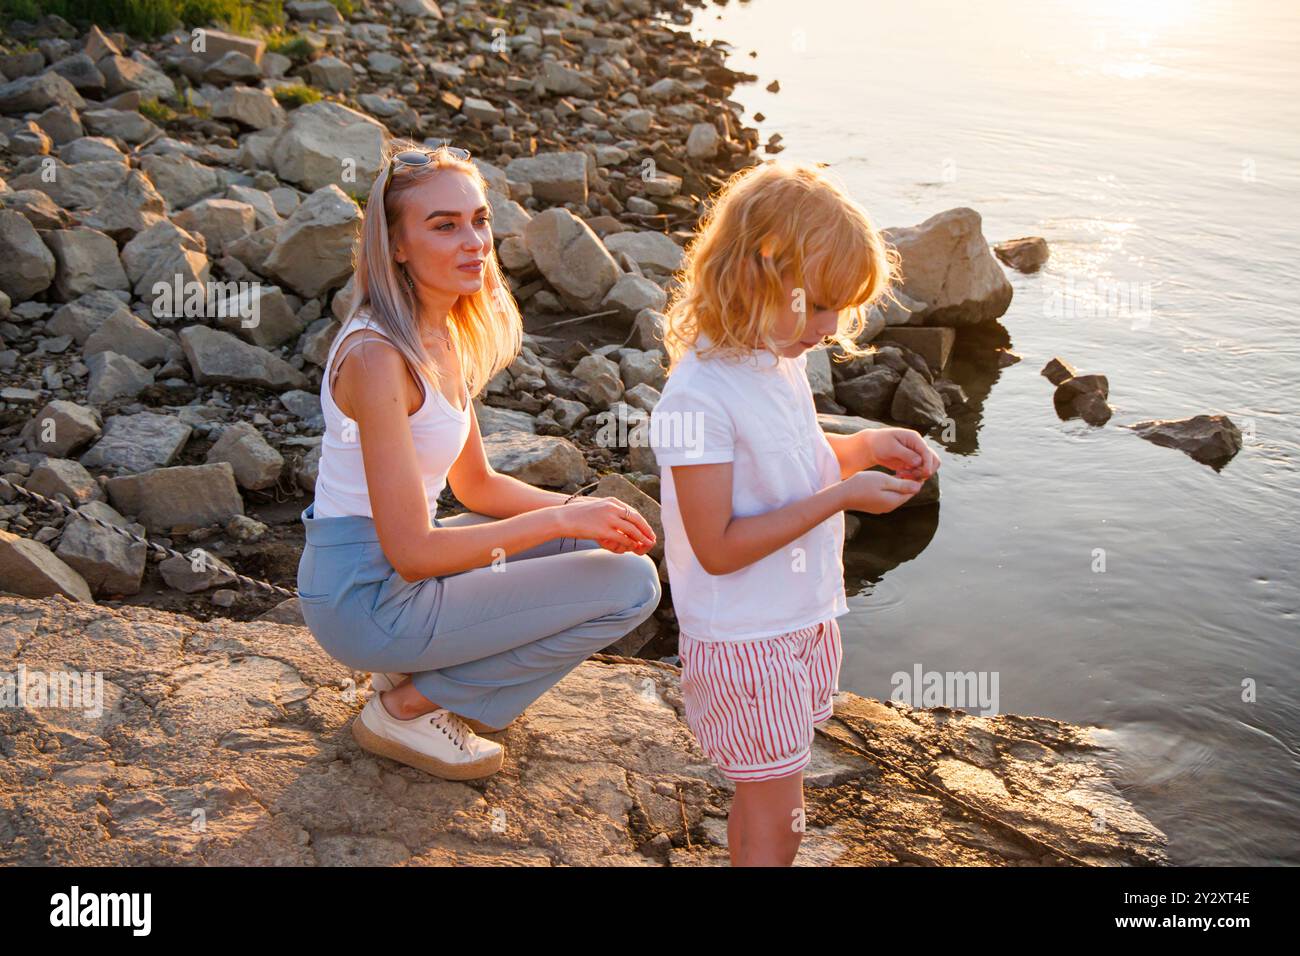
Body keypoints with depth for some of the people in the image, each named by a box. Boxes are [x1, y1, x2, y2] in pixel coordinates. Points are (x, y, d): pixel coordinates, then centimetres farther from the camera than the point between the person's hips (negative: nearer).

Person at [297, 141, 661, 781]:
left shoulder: (447, 334, 4)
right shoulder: (380, 355, -24)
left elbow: (476, 485, 14)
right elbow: (413, 552, -25)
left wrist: (579, 510, -1)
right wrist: (562, 519, -20)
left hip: (401, 567, 9)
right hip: (366, 599, -9)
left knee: (603, 543, 16)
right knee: (630, 583, -10)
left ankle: (417, 671, 12)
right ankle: (406, 708, -1)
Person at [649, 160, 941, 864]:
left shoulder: (785, 362, 1)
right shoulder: (699, 396, -25)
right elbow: (717, 547, -24)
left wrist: (865, 446, 0)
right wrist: (839, 498, -24)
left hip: (809, 620, 8)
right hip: (743, 640, -8)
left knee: (764, 802, 21)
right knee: (774, 823, 5)